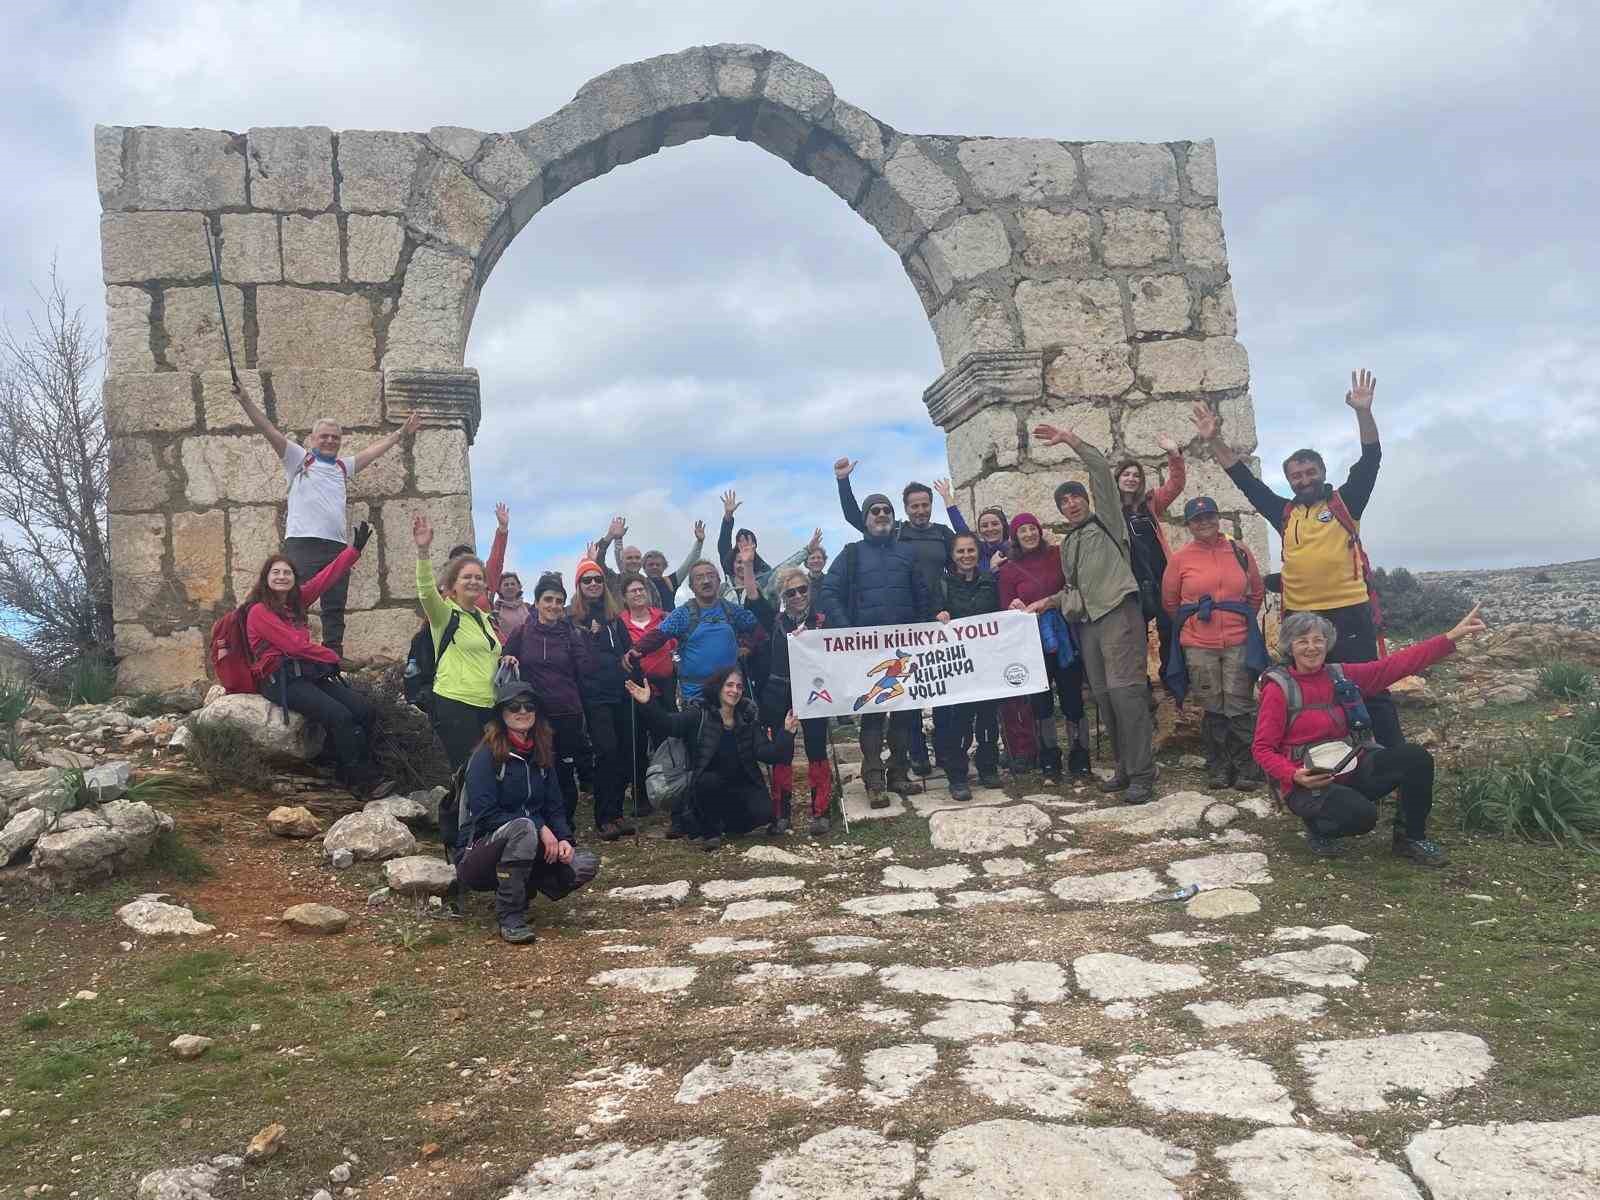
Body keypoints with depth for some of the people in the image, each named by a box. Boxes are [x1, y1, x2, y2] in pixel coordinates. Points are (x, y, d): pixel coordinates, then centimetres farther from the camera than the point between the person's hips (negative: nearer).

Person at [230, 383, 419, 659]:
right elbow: (269, 431, -1)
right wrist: (245, 401, -11)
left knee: (335, 609, 6)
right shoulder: (298, 458, 9)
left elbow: (376, 449, 31)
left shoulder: (344, 466, 23)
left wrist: (402, 432, 33)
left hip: (337, 546, 5)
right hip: (302, 543, -5)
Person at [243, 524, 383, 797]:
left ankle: (349, 773, -9)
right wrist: (331, 657, 0)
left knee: (363, 708, -13)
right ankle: (363, 783, -21)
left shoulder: (295, 601, 17)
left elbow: (327, 577, 16)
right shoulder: (259, 611, -4)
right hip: (280, 679, -8)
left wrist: (355, 548, 14)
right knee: (339, 716, -27)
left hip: (309, 672, 8)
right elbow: (294, 644, -11)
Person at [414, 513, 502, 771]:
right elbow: (427, 592, -23)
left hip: (487, 706, 7)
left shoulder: (484, 618, 18)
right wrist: (423, 551, -36)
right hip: (455, 704, -7)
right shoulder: (445, 614, -2)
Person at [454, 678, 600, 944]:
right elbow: (485, 814, -19)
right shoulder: (487, 754, -11)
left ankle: (520, 891, 6)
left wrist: (564, 838, -12)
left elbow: (555, 807, 9)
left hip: (528, 852, 6)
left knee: (585, 864, -17)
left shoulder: (538, 755, 10)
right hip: (479, 853, -6)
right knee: (522, 828, -37)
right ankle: (509, 917, -26)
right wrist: (539, 828, -23)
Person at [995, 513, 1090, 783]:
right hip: (1032, 640, 0)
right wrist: (1018, 611, -18)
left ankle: (1079, 761, 13)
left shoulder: (1057, 555, 4)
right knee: (1040, 702, 3)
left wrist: (1046, 603, -10)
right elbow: (1006, 609, 3)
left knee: (1072, 696, 1)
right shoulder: (1008, 570, 4)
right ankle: (1049, 763, 16)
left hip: (1064, 636, 0)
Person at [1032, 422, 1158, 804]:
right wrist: (1069, 603, 11)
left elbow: (1102, 471, -4)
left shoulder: (1106, 520, 7)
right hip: (1088, 622, 7)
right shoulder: (1067, 544, 25)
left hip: (1119, 612, -7)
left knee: (1126, 691, -15)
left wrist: (1070, 440, -7)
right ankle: (1125, 767, 14)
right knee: (1103, 696, 5)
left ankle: (1142, 775, -14)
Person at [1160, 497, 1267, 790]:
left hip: (1238, 643, 0)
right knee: (1212, 709, 6)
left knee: (1240, 707, 0)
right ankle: (1218, 769, 18)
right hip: (1198, 647, 0)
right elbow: (1170, 602, 10)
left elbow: (1257, 592, 15)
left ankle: (1246, 769, 11)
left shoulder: (1239, 552, 3)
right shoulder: (1179, 559, 0)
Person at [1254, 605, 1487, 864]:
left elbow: (1397, 664, 2)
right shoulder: (1279, 688, -9)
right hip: (1308, 784, -6)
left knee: (1415, 757, -14)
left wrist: (1452, 637, -4)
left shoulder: (1342, 676, 5)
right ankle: (1319, 829, 3)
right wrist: (1294, 776, -25)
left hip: (1351, 771, 6)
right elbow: (1263, 749, -8)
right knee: (1361, 814, -32)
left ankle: (1410, 837, 7)